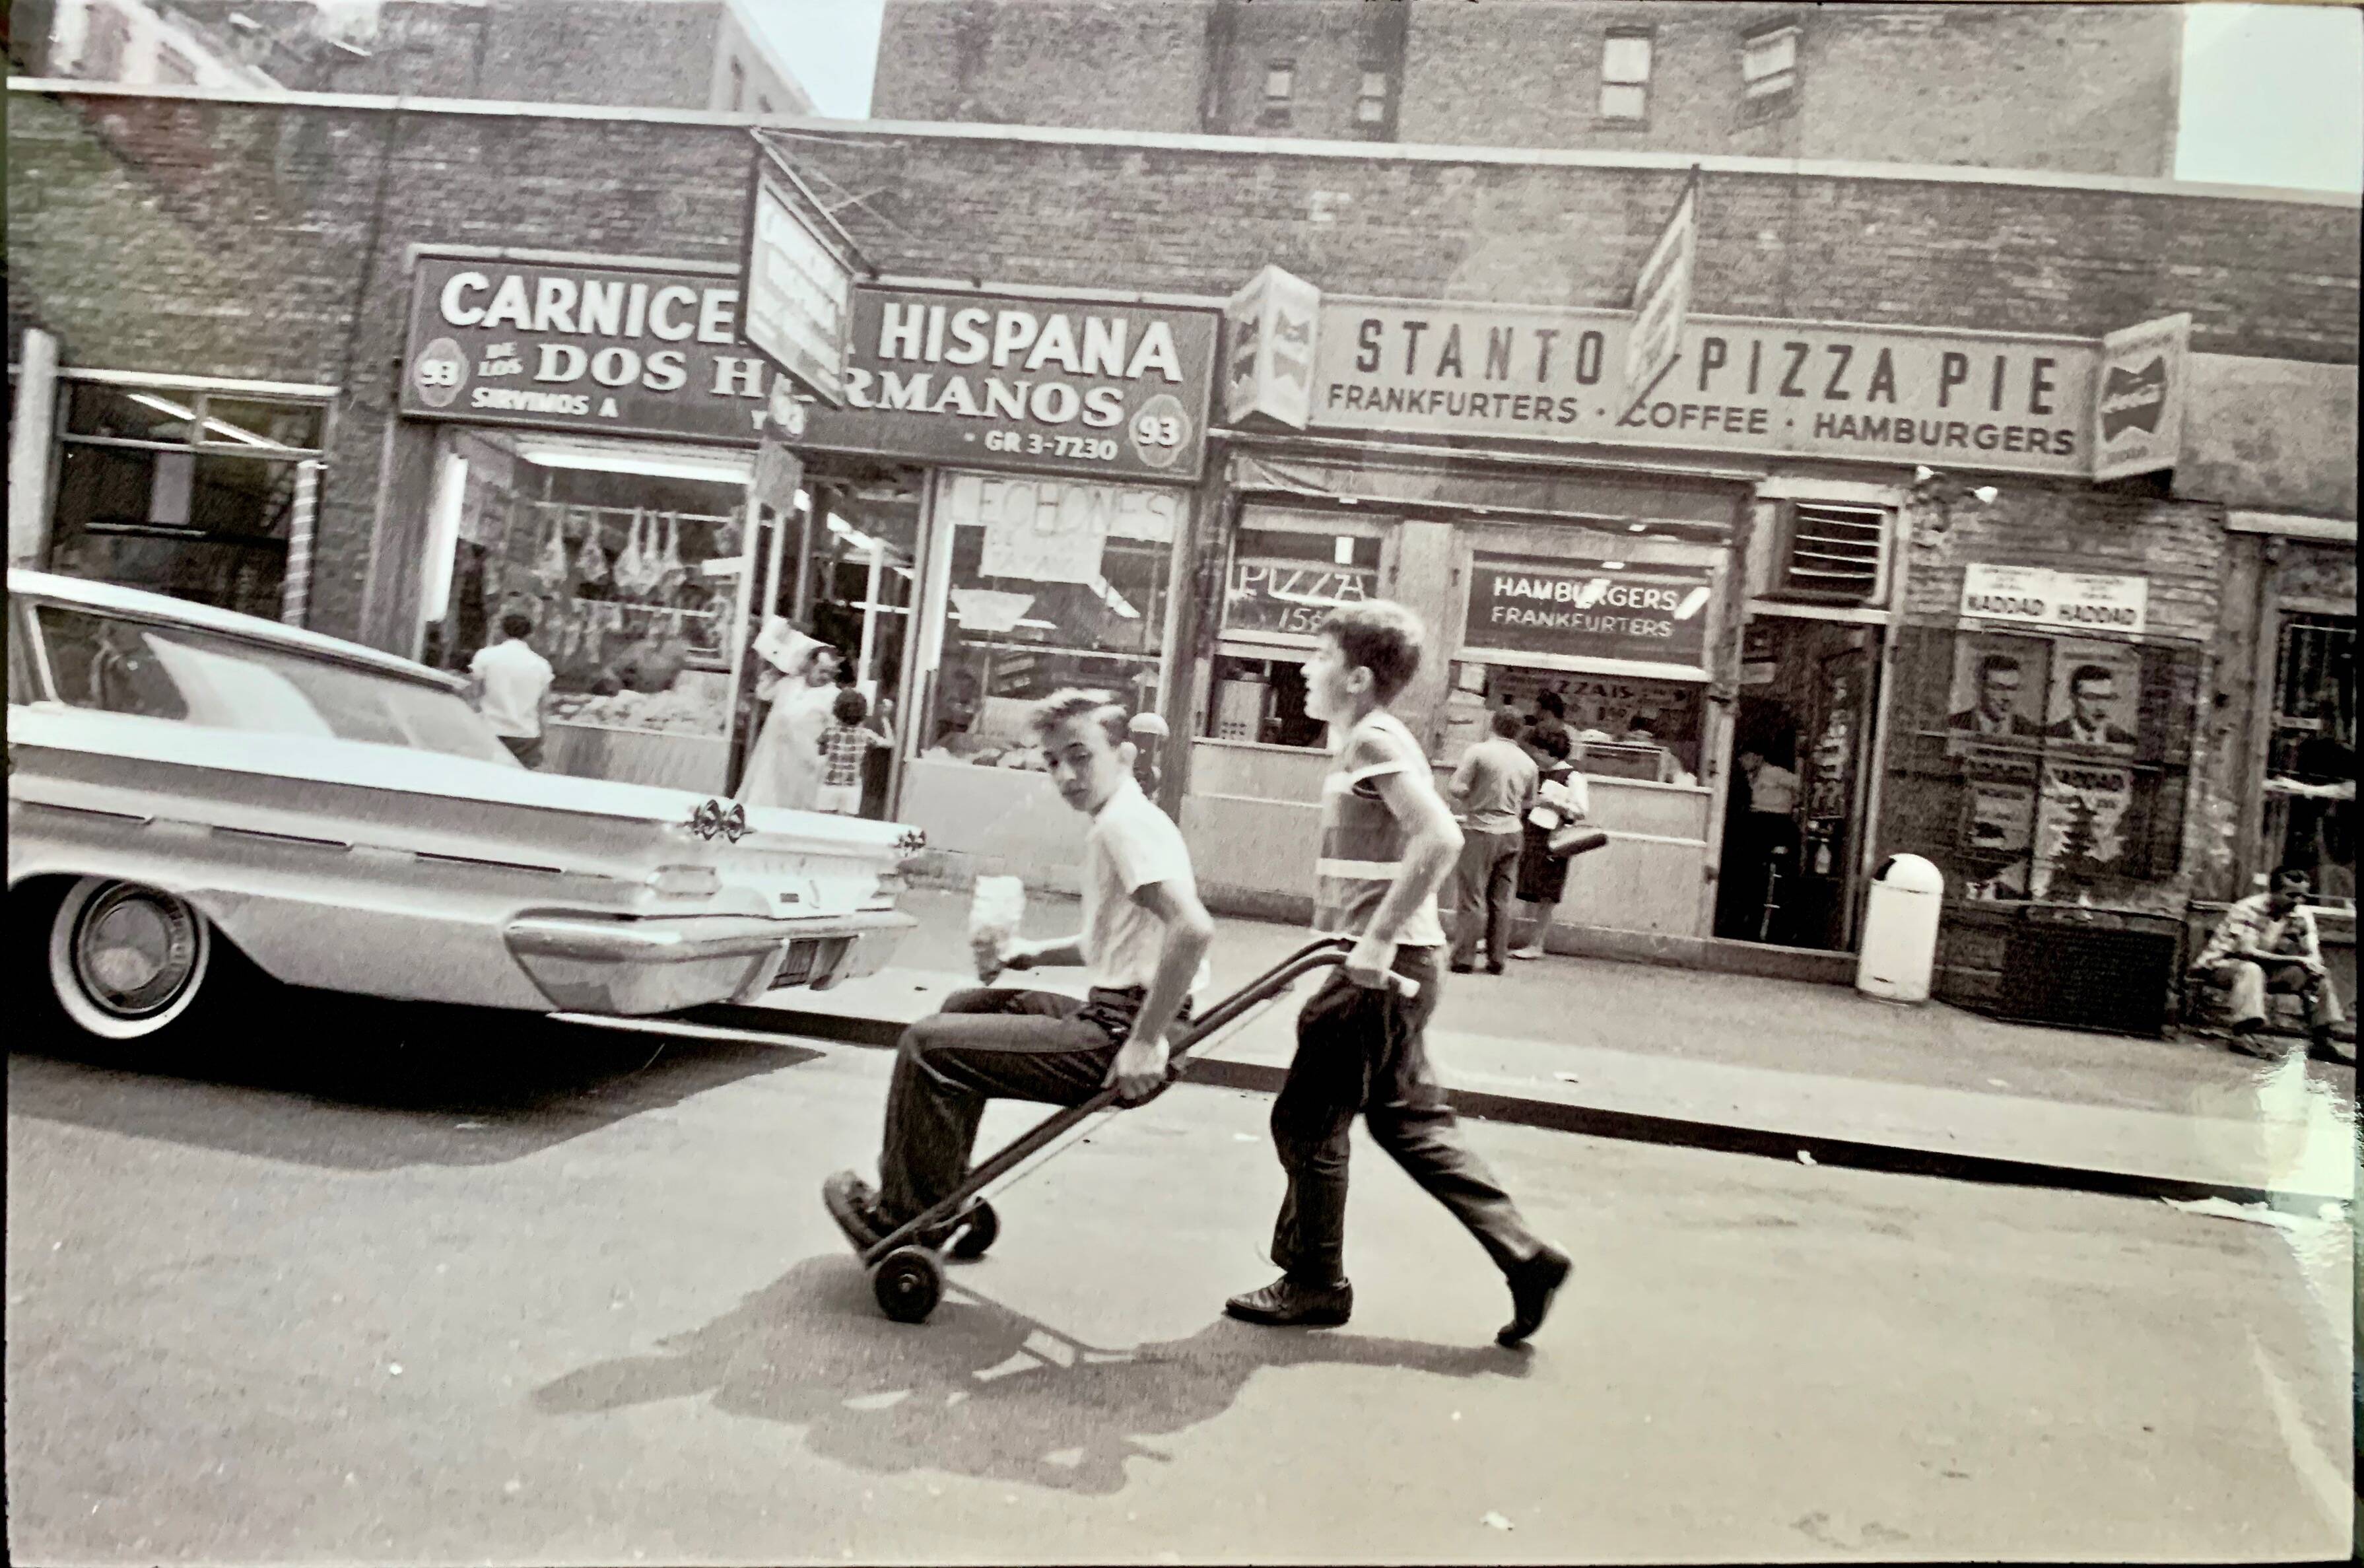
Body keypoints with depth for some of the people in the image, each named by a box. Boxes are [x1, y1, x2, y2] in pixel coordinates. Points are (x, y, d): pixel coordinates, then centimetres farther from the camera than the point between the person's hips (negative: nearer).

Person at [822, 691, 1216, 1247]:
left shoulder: (1125, 824, -16)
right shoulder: (1125, 822, 15)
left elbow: (1194, 929, -31)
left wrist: (1145, 1042, -28)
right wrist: (1034, 953, 14)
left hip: (1120, 1033, -11)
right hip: (1115, 1017, 11)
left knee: (927, 1045, -8)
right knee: (967, 1007, 24)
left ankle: (902, 1224, 9)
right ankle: (943, 1196, 28)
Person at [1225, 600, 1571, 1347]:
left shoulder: (1374, 739, -14)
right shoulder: (1370, 740, 17)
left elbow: (1439, 836, -28)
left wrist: (1377, 940, -27)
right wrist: (1343, 937, 18)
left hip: (1380, 968, -10)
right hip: (1385, 967, 10)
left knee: (1308, 1120, 2)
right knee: (1409, 1120, 15)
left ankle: (1312, 1284, 17)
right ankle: (1526, 1257, 18)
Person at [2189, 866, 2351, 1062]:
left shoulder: (2302, 914, -3)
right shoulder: (2249, 909, -23)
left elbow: (2313, 956, -4)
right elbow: (2246, 952, -32)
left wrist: (2315, 967, -29)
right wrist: (2295, 960, -36)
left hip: (2266, 969, 7)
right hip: (2222, 965, -7)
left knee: (2320, 974, -6)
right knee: (2250, 969, -39)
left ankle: (2322, 1040, 0)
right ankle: (2243, 1035, -41)